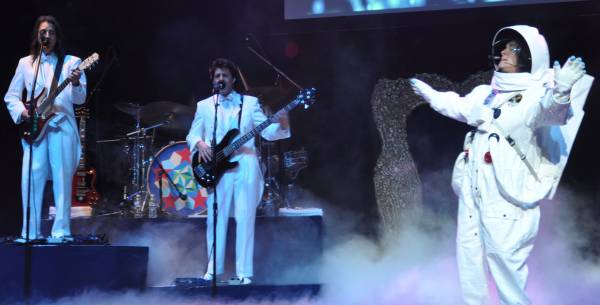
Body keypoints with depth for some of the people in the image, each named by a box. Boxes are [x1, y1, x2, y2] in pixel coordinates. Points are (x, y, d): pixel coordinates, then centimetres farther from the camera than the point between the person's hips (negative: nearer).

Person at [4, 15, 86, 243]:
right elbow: (10, 96, 17)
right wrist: (21, 111, -2)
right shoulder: (26, 63, 14)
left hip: (62, 126, -2)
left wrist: (76, 84, -23)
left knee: (62, 178, -6)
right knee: (31, 178, -6)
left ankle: (61, 232, -4)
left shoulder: (71, 62, 7)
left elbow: (79, 99, -2)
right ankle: (30, 232, 0)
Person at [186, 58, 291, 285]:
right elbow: (192, 134, 11)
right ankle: (213, 269, 12)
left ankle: (243, 273, -2)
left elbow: (268, 132, 3)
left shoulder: (250, 102, 10)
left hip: (245, 167, -1)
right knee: (216, 219, 2)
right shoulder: (204, 106, 14)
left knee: (245, 219, -4)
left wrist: (282, 125, -17)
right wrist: (200, 143, -12)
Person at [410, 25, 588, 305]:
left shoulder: (538, 94, -11)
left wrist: (561, 92, -55)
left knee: (505, 267, -9)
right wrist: (430, 94, 48)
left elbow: (553, 112, -33)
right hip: (471, 196, 8)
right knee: (469, 263, 19)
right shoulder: (487, 93, 14)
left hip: (506, 201, -8)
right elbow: (459, 107, 33)